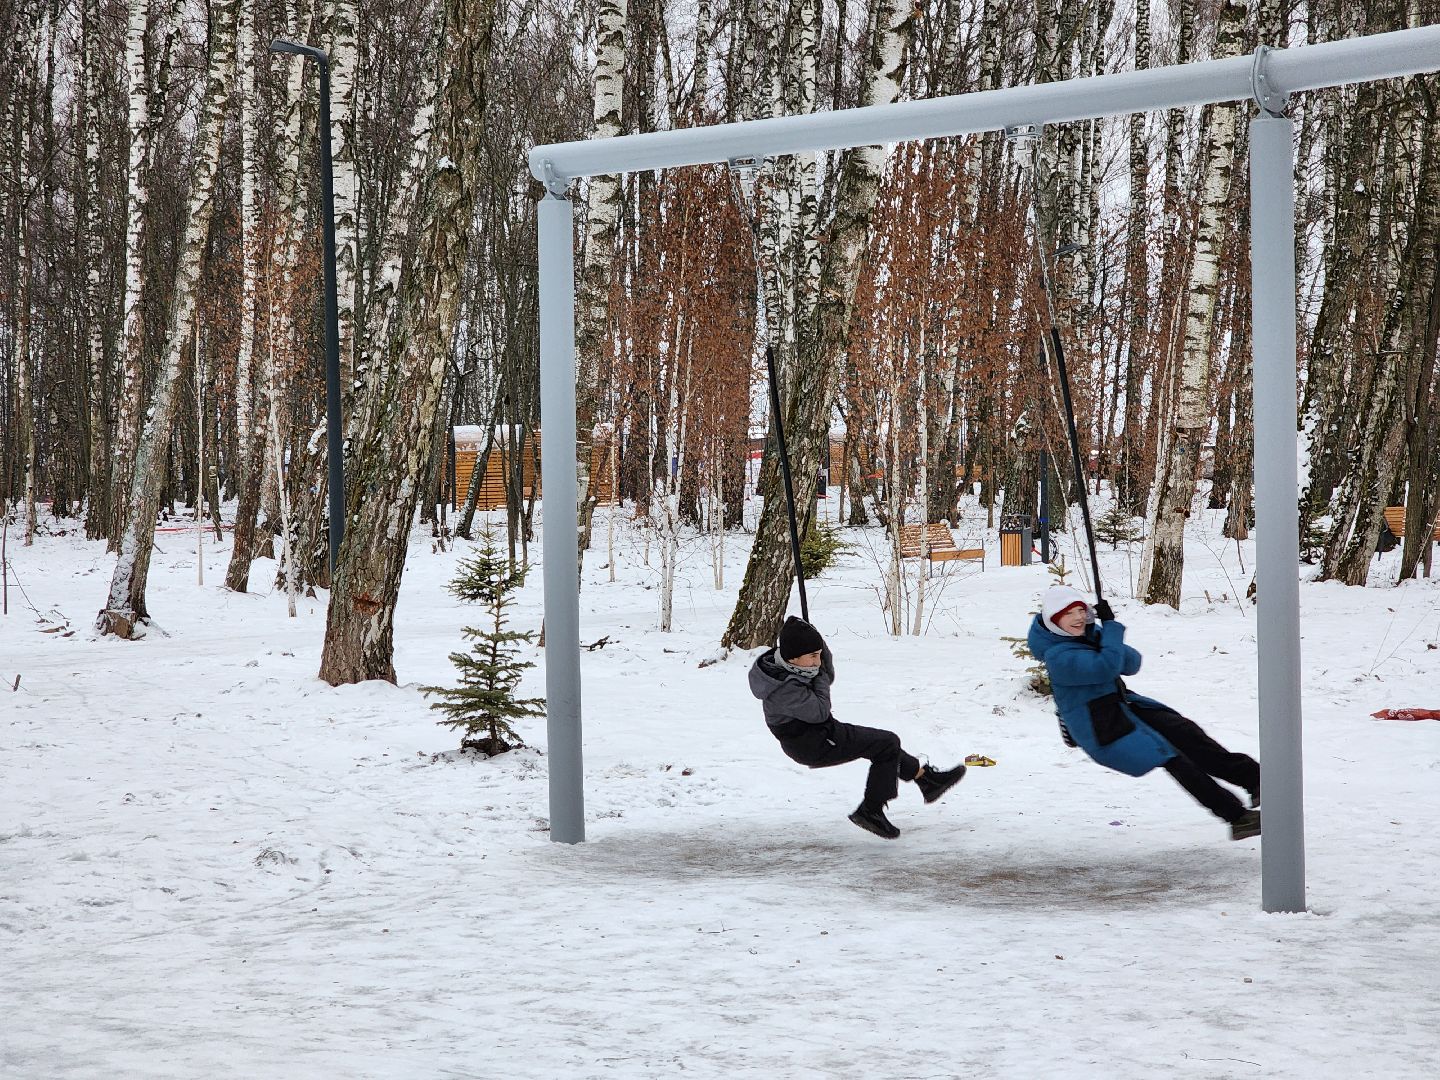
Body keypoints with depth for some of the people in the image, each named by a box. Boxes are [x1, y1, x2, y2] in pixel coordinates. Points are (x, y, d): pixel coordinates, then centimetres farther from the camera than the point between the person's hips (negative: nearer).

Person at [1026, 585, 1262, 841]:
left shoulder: (1089, 633, 7)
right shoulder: (1058, 656, -21)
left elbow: (1132, 664, 5)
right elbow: (1106, 668, -31)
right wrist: (1111, 625, -20)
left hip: (1125, 705, 8)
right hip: (1101, 729, -8)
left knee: (1186, 733, -10)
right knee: (1172, 758, -17)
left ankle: (1251, 776, -12)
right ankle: (1236, 817, -19)